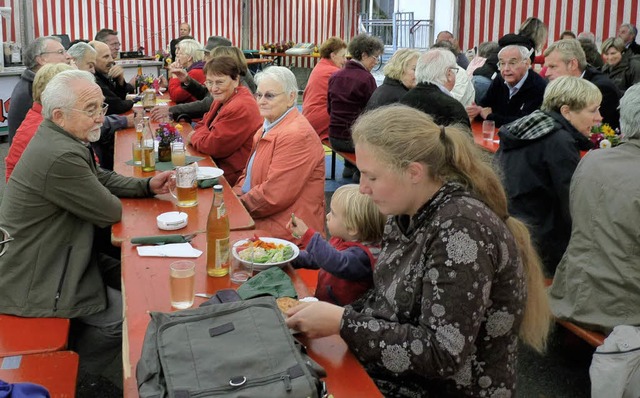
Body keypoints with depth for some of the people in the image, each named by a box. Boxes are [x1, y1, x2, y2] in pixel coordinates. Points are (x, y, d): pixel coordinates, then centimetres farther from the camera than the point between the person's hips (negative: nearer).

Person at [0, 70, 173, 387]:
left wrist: (147, 186, -1)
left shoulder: (59, 139, 4)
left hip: (52, 257, 11)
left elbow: (102, 179, 15)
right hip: (36, 282, -11)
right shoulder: (61, 156, -30)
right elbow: (110, 212, -21)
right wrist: (109, 203, 3)